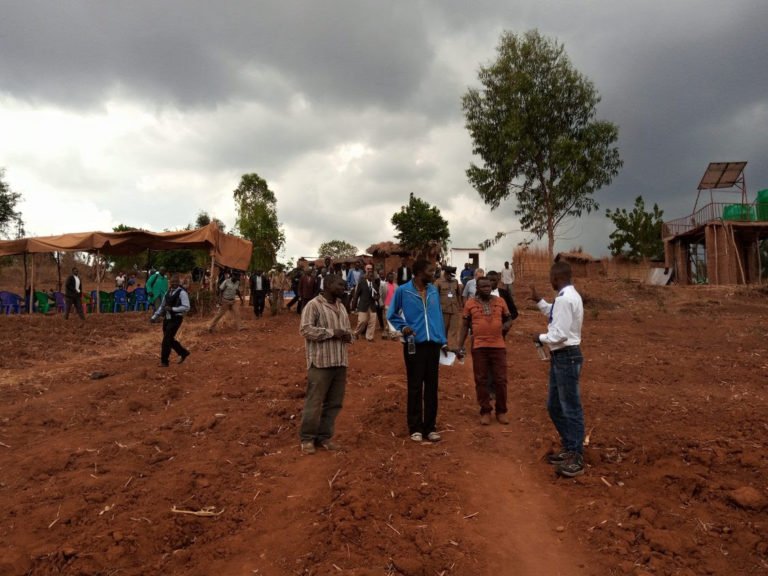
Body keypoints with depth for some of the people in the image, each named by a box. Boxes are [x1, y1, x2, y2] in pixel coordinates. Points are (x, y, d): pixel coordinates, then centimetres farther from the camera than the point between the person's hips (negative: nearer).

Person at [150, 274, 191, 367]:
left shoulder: (182, 293, -11)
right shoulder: (168, 292, 12)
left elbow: (186, 307, -18)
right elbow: (162, 306, 19)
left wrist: (172, 309, -23)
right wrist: (154, 317, 12)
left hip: (176, 319, -8)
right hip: (167, 318, 8)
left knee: (166, 340, -8)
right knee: (169, 339, 13)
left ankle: (164, 361, 4)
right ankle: (183, 353, 32)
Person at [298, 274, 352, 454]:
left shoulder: (341, 307, 17)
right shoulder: (313, 305, -8)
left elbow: (348, 329, 24)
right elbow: (305, 329, -16)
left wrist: (348, 335, -1)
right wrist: (332, 332, -18)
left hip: (340, 362, 8)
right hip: (320, 362, -7)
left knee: (334, 402, 10)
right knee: (314, 402, -1)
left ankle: (324, 436, 23)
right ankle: (307, 438, 14)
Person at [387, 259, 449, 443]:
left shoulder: (434, 291, 7)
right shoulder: (403, 291, -6)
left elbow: (438, 316, 12)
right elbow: (392, 315, 4)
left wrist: (443, 341, 11)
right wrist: (403, 327, -12)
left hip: (433, 344, 4)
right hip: (414, 344, -4)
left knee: (432, 387, 9)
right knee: (415, 387, 4)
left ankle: (430, 427, 19)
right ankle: (415, 428, 16)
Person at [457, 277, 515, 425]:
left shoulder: (500, 301, 5)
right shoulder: (470, 304, 1)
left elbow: (509, 318, 16)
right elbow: (465, 326, 6)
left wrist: (506, 325, -8)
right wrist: (460, 346, 1)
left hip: (498, 346, 1)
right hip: (479, 347, -1)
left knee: (500, 380, 5)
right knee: (481, 380, 5)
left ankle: (501, 411, 21)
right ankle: (485, 411, 18)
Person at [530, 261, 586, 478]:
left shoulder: (565, 299, -21)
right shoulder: (568, 296, 12)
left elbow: (560, 333, -24)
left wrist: (540, 338, -8)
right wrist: (539, 301, 22)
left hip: (567, 357, -11)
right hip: (560, 357, 11)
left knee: (570, 409, 0)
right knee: (555, 406, 19)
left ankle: (576, 459, 12)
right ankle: (569, 449, 32)